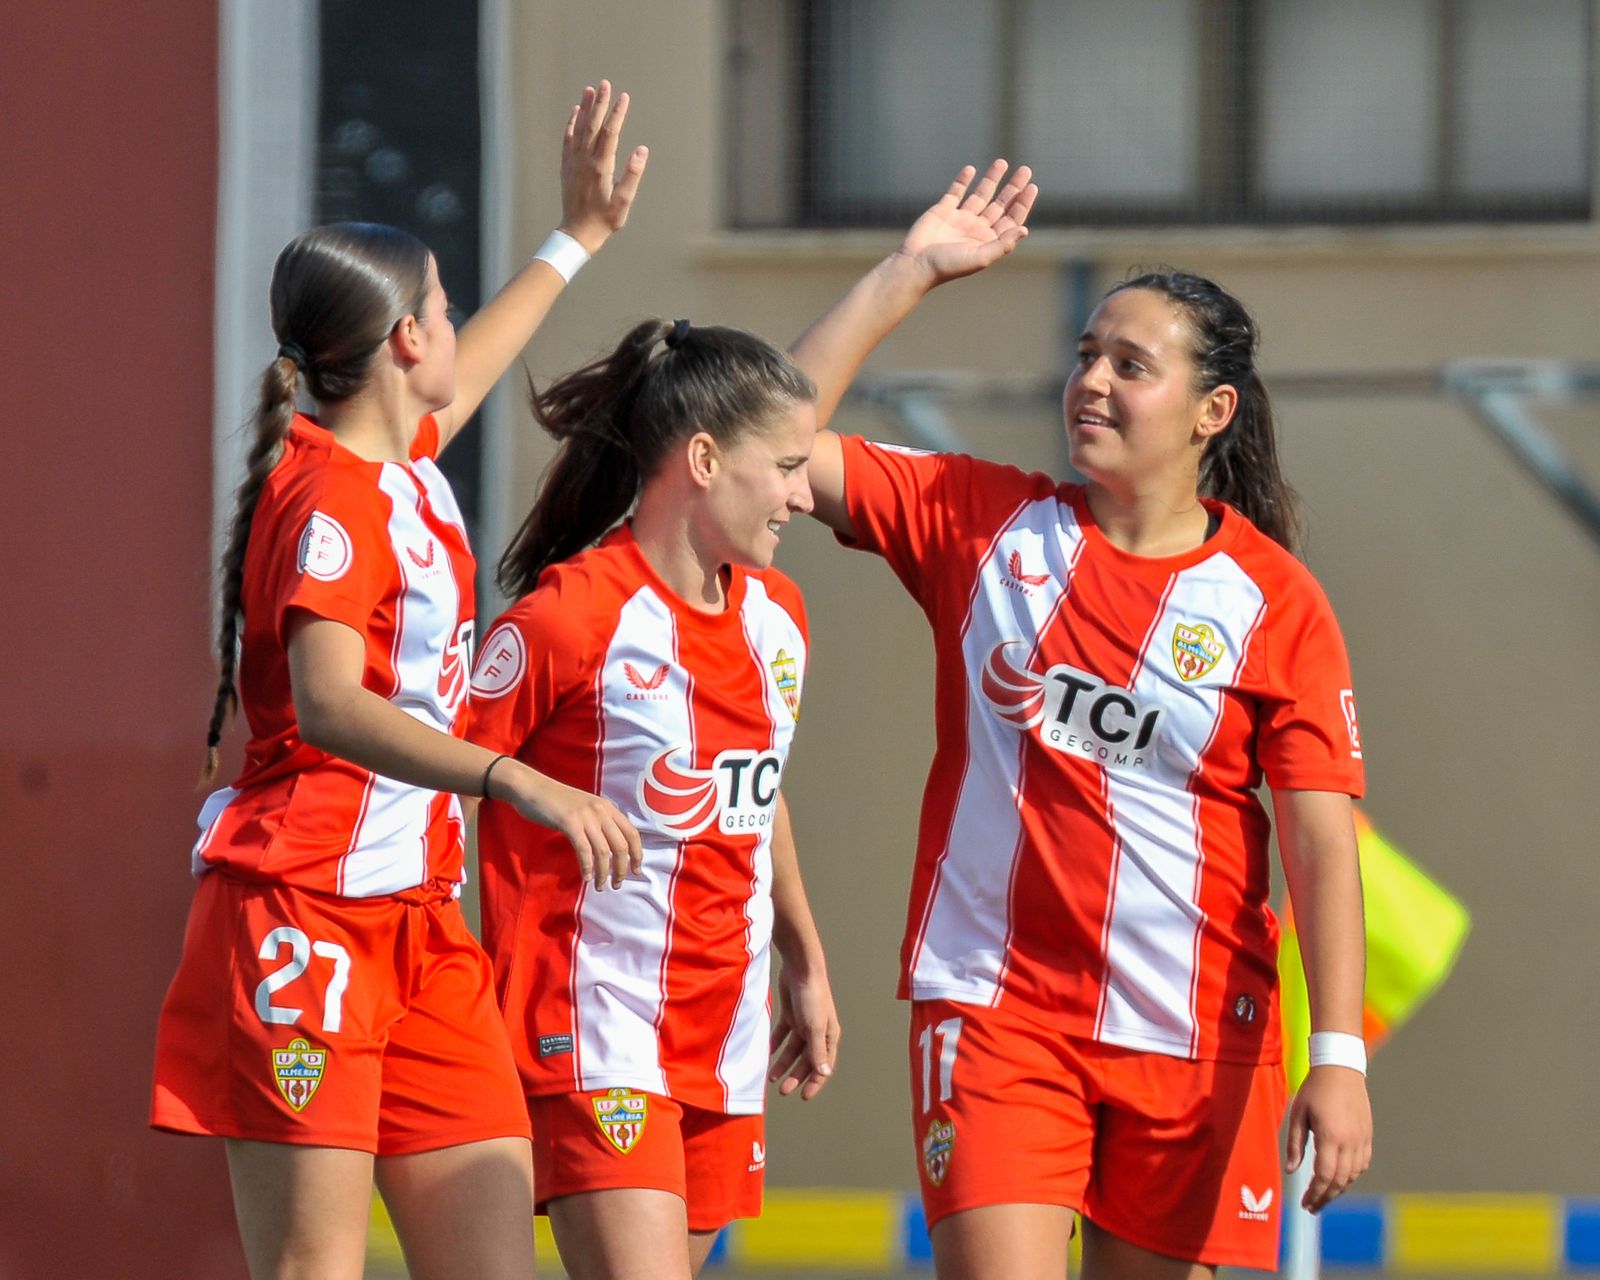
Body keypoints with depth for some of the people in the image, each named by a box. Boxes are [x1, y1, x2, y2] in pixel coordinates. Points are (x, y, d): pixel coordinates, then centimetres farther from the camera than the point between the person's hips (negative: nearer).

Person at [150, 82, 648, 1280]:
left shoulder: (406, 463, 12)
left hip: (413, 914, 9)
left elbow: (463, 376, 38)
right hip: (304, 915, -9)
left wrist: (580, 237, 49)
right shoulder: (331, 498, -15)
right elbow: (328, 706, -31)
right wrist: (520, 783, -41)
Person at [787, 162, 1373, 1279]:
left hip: (1191, 1035, 0)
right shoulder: (984, 521, 5)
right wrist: (911, 273, 1)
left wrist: (1340, 1056, -14)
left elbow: (1322, 843, -5)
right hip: (993, 1008, 0)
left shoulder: (1275, 602, -2)